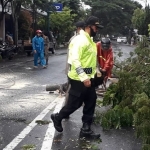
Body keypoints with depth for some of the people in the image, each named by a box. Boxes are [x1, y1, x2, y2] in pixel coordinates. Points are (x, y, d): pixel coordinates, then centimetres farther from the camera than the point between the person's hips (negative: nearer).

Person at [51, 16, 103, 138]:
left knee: (91, 103, 10)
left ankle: (86, 129, 18)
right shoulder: (80, 40, -18)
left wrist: (92, 74, 18)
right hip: (79, 79, -9)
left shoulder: (90, 40, 13)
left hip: (88, 78, 9)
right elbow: (75, 60, -25)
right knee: (75, 103, 1)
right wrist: (84, 78, -27)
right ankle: (57, 117, 25)